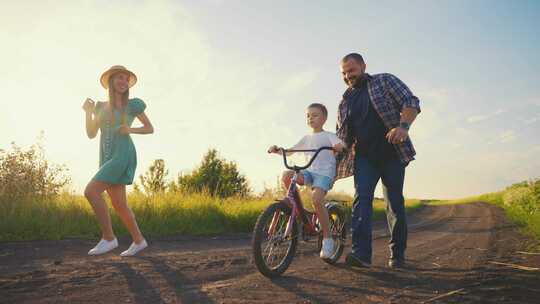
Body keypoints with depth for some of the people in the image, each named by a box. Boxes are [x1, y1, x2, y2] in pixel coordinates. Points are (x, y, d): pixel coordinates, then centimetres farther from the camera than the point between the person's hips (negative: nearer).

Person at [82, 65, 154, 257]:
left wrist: (130, 130, -10)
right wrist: (88, 112, -3)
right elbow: (91, 134, 12)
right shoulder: (101, 107, 17)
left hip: (123, 156, -6)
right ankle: (139, 241, 18)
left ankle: (108, 238, -10)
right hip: (107, 159, 6)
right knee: (119, 204, 5)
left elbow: (150, 129, 8)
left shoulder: (132, 104, 3)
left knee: (90, 191, -18)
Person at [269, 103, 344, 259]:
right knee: (286, 175, -22)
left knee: (316, 199, -28)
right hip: (309, 171, 5)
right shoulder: (306, 138, 20)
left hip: (325, 173, -5)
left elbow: (340, 146, -13)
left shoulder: (328, 135, 5)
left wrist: (338, 148, -37)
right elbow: (290, 151, 17)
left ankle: (327, 238, -14)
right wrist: (277, 150, -2)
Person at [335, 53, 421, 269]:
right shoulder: (345, 102, 16)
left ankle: (397, 255, 14)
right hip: (364, 157, 3)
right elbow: (341, 138, 17)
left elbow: (411, 103, -4)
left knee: (395, 204, 2)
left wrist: (403, 126, -24)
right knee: (361, 198, -15)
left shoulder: (385, 81, 6)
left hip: (391, 154, -2)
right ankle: (361, 253, -22)